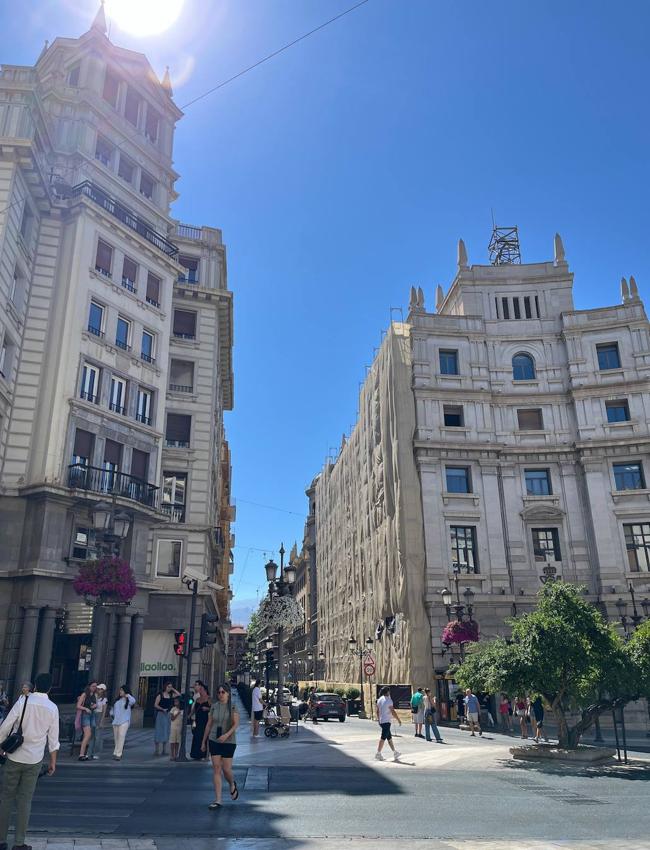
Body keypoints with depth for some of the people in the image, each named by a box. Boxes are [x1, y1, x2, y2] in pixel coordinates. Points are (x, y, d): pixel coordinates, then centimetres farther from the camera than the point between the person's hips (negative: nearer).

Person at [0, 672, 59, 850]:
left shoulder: (23, 701, -9)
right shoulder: (53, 708, -3)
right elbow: (53, 739, 1)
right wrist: (53, 762, 11)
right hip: (34, 760, 1)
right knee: (25, 801, 9)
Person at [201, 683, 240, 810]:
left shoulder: (233, 707, -5)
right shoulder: (214, 706, 4)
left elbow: (236, 724, -12)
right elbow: (209, 724, 10)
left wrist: (227, 735, -27)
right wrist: (204, 741, 12)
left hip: (228, 741, -3)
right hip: (214, 740, 3)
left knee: (226, 769, -2)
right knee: (216, 768, 0)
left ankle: (232, 785, 32)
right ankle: (217, 800, 5)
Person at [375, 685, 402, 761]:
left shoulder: (379, 700, 10)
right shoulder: (388, 700, -14)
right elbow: (393, 712, -14)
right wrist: (398, 720, -4)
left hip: (381, 721, 8)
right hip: (386, 721, -8)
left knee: (389, 737, 14)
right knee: (383, 738, -5)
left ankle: (395, 753, 21)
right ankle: (378, 753, -4)